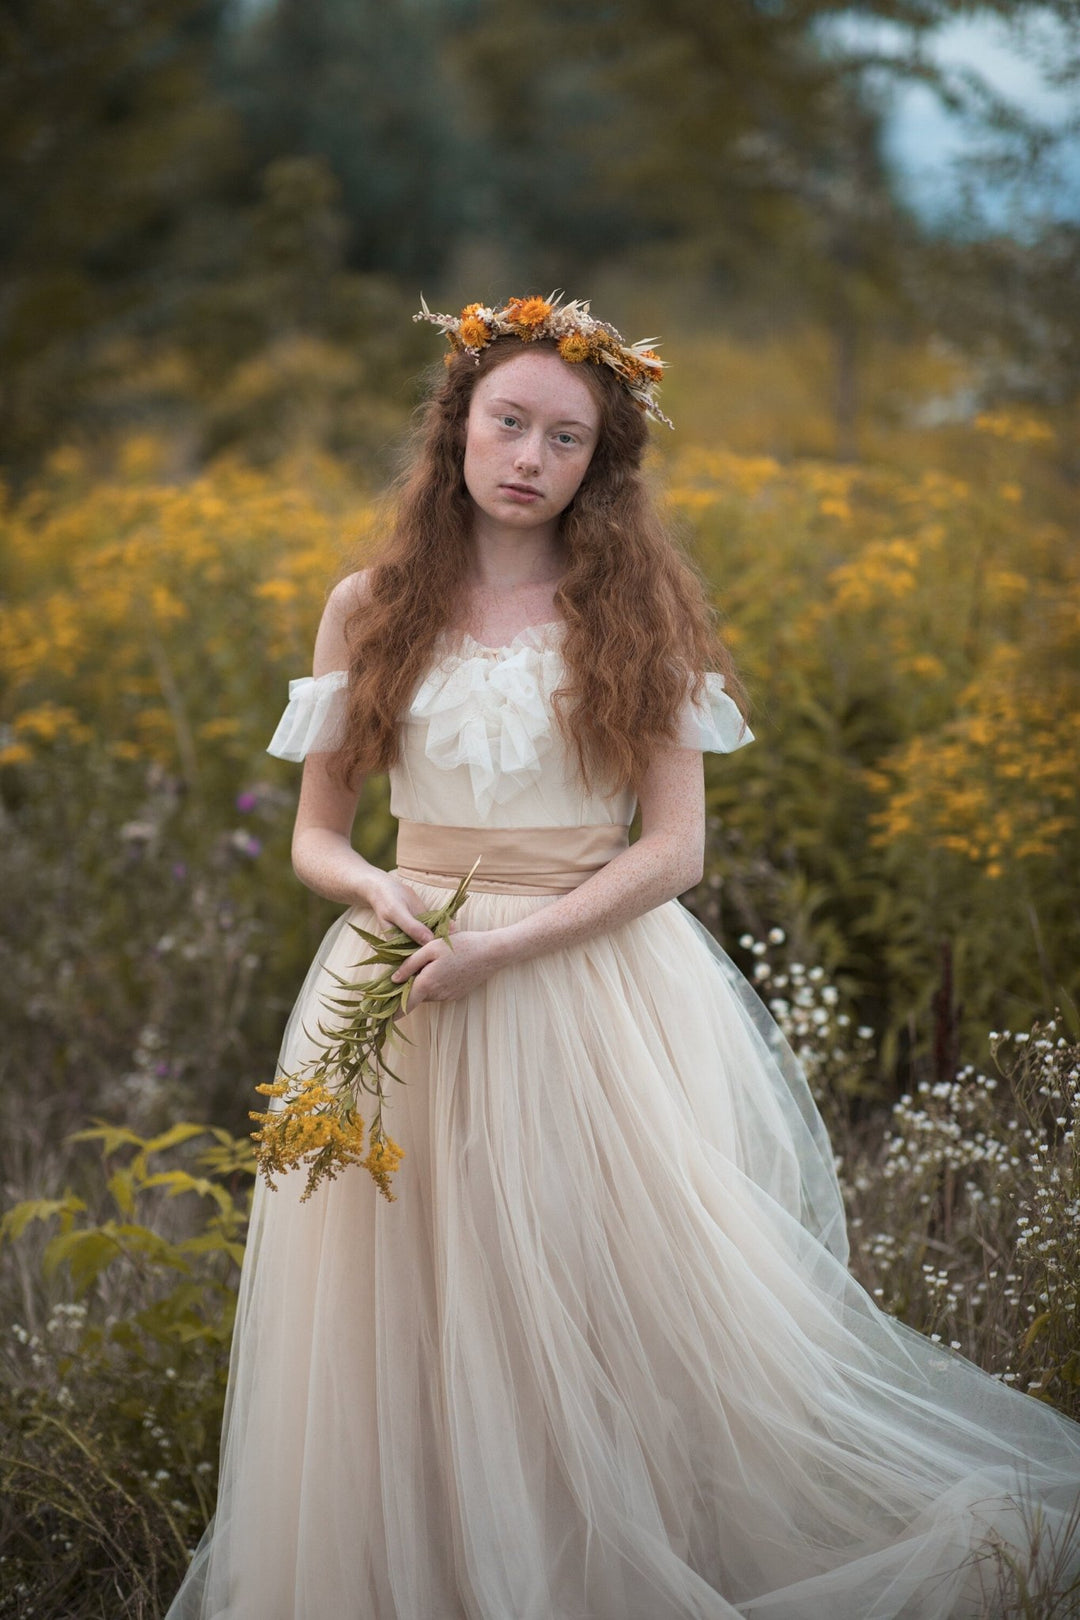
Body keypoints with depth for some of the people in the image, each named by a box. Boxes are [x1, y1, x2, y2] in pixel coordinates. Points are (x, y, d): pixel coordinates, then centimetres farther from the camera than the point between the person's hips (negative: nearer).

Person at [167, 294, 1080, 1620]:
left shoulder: (637, 610, 1)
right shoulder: (369, 610, 6)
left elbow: (674, 848, -4)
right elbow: (313, 834, 10)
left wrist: (508, 943, -15)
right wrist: (375, 886, -13)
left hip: (604, 984, -1)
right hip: (412, 989, 1)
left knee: (634, 1302, -3)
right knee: (419, 1339, 3)